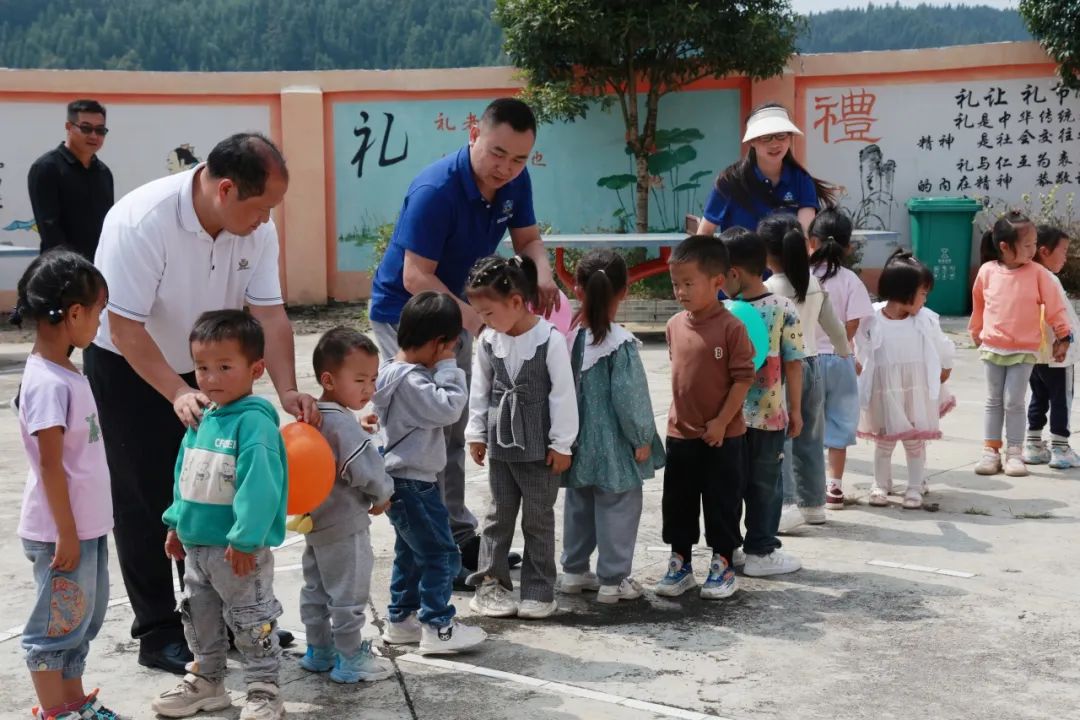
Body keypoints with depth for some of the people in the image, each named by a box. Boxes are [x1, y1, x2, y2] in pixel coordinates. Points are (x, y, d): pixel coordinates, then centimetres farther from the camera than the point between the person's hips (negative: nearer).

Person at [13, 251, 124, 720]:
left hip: (87, 524, 9)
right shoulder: (48, 384, -22)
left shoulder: (66, 374, 7)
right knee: (59, 624, 5)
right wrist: (66, 534, -18)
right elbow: (50, 465, -21)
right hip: (62, 531, -9)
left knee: (85, 617, 19)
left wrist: (81, 527, 18)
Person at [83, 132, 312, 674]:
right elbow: (125, 328, -29)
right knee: (145, 502, 0)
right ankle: (157, 633, 11)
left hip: (203, 367, 6)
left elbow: (269, 313, -12)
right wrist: (178, 395, -37)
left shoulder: (256, 228, -14)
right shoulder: (142, 221, -31)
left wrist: (288, 391, -25)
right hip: (127, 367, -5)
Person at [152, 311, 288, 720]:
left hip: (238, 548, -8)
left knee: (252, 621, 5)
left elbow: (259, 485, -27)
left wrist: (245, 538, -27)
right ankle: (206, 681, 38)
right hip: (196, 544, 9)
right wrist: (177, 523, 18)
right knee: (199, 617, 21)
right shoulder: (202, 419, 6)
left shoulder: (254, 421, -21)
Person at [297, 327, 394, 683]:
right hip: (344, 525, -10)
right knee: (348, 593, 1)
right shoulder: (343, 424, -24)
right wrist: (381, 496, -7)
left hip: (315, 521, 10)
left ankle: (318, 650, 30)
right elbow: (366, 468, -25)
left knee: (316, 588, 18)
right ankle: (350, 660, 10)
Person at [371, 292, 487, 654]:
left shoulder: (397, 372, 10)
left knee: (411, 552, 20)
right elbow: (449, 407, -25)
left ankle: (402, 618, 30)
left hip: (405, 480, 11)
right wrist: (448, 367, -17)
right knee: (441, 554, -3)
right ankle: (437, 627, 3)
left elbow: (444, 410, 19)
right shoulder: (411, 380, -23)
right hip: (412, 483, -11)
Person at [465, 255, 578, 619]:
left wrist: (561, 444, -11)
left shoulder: (550, 340, -16)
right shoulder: (488, 341, -1)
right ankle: (489, 583, 18)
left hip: (540, 448, -4)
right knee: (499, 514, 11)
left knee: (538, 519, 6)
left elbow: (563, 395, -13)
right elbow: (480, 390, 9)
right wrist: (476, 433, 9)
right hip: (500, 444, 4)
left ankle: (538, 590, 14)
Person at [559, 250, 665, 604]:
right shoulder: (621, 343, -19)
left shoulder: (568, 337, -4)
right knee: (617, 508, 5)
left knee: (578, 505, 18)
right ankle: (613, 580, 11)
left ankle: (574, 570, 28)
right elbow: (629, 397, -19)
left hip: (578, 444, 6)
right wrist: (642, 438, -6)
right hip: (612, 446, -6)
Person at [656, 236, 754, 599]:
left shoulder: (730, 327, -15)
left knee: (722, 502, 6)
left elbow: (743, 378, -13)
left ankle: (723, 565, 19)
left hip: (723, 436, -5)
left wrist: (720, 422, -14)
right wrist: (679, 416, 12)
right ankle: (679, 563, 25)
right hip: (680, 433, 5)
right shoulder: (675, 326, 3)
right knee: (677, 502, 12)